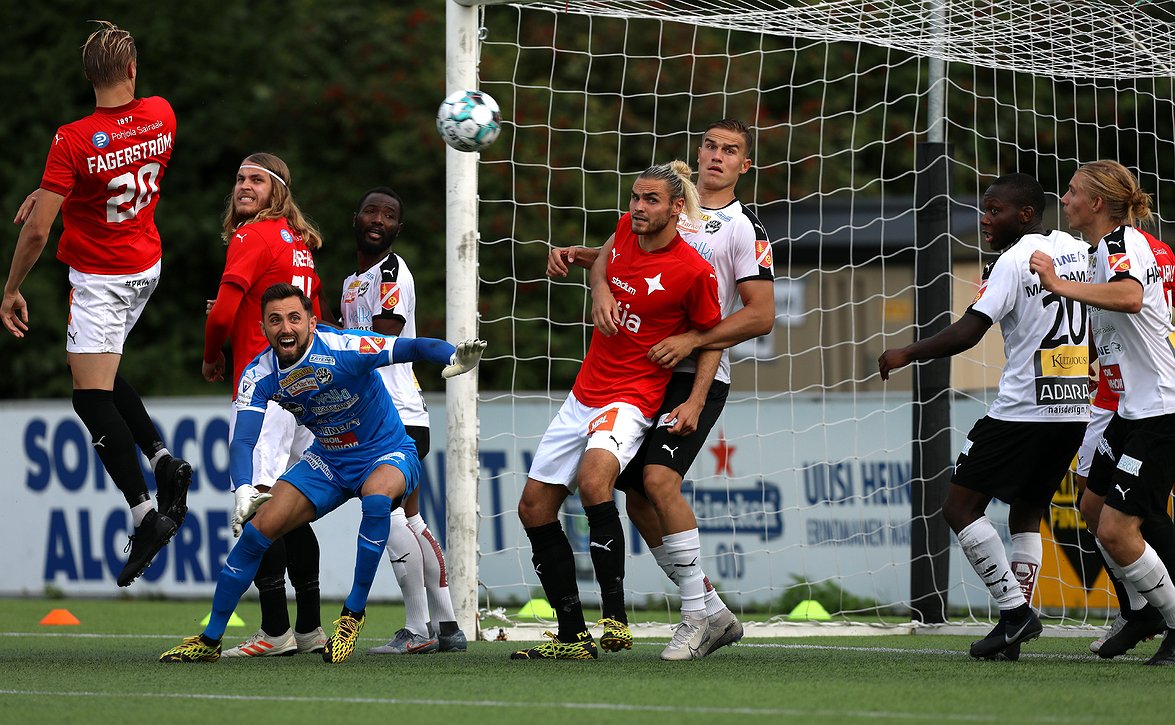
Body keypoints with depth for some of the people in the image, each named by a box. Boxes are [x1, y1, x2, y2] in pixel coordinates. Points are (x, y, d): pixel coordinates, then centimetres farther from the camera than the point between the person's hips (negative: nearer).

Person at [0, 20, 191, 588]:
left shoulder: (73, 140, -23)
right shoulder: (162, 116, -7)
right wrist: (50, 190, 11)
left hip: (99, 279, -6)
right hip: (147, 266, 6)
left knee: (91, 398, -4)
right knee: (103, 376, 23)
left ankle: (145, 513, -13)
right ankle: (162, 458, 8)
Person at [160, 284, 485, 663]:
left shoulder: (343, 349, -27)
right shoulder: (258, 376, -15)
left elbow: (414, 347, -31)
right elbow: (242, 440, -23)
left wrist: (455, 357, -54)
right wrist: (244, 490, -44)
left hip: (388, 455, -4)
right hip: (327, 461, 4)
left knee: (377, 496, -39)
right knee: (257, 529, -8)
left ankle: (353, 614, -24)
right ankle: (209, 640, 7)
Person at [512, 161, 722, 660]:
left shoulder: (694, 271, -15)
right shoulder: (625, 231, 3)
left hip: (630, 400, -8)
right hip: (584, 394, 8)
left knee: (593, 478, -36)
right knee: (534, 507, 5)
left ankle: (615, 615, -32)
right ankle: (573, 636, 12)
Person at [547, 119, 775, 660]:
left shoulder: (744, 230, -3)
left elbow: (761, 315, -9)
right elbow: (612, 254, 19)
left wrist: (692, 341, -18)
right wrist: (574, 255, -4)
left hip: (698, 376, -7)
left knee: (659, 479, -24)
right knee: (638, 499, 5)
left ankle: (697, 615, -17)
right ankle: (714, 613, 15)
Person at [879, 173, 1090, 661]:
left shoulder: (1014, 261, -11)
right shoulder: (1079, 251, 12)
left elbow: (967, 332, -18)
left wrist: (907, 354, -7)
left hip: (1022, 410, -8)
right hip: (1074, 409, 8)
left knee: (960, 506, 0)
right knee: (1026, 514, 17)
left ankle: (1015, 608, -8)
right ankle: (1016, 626, 6)